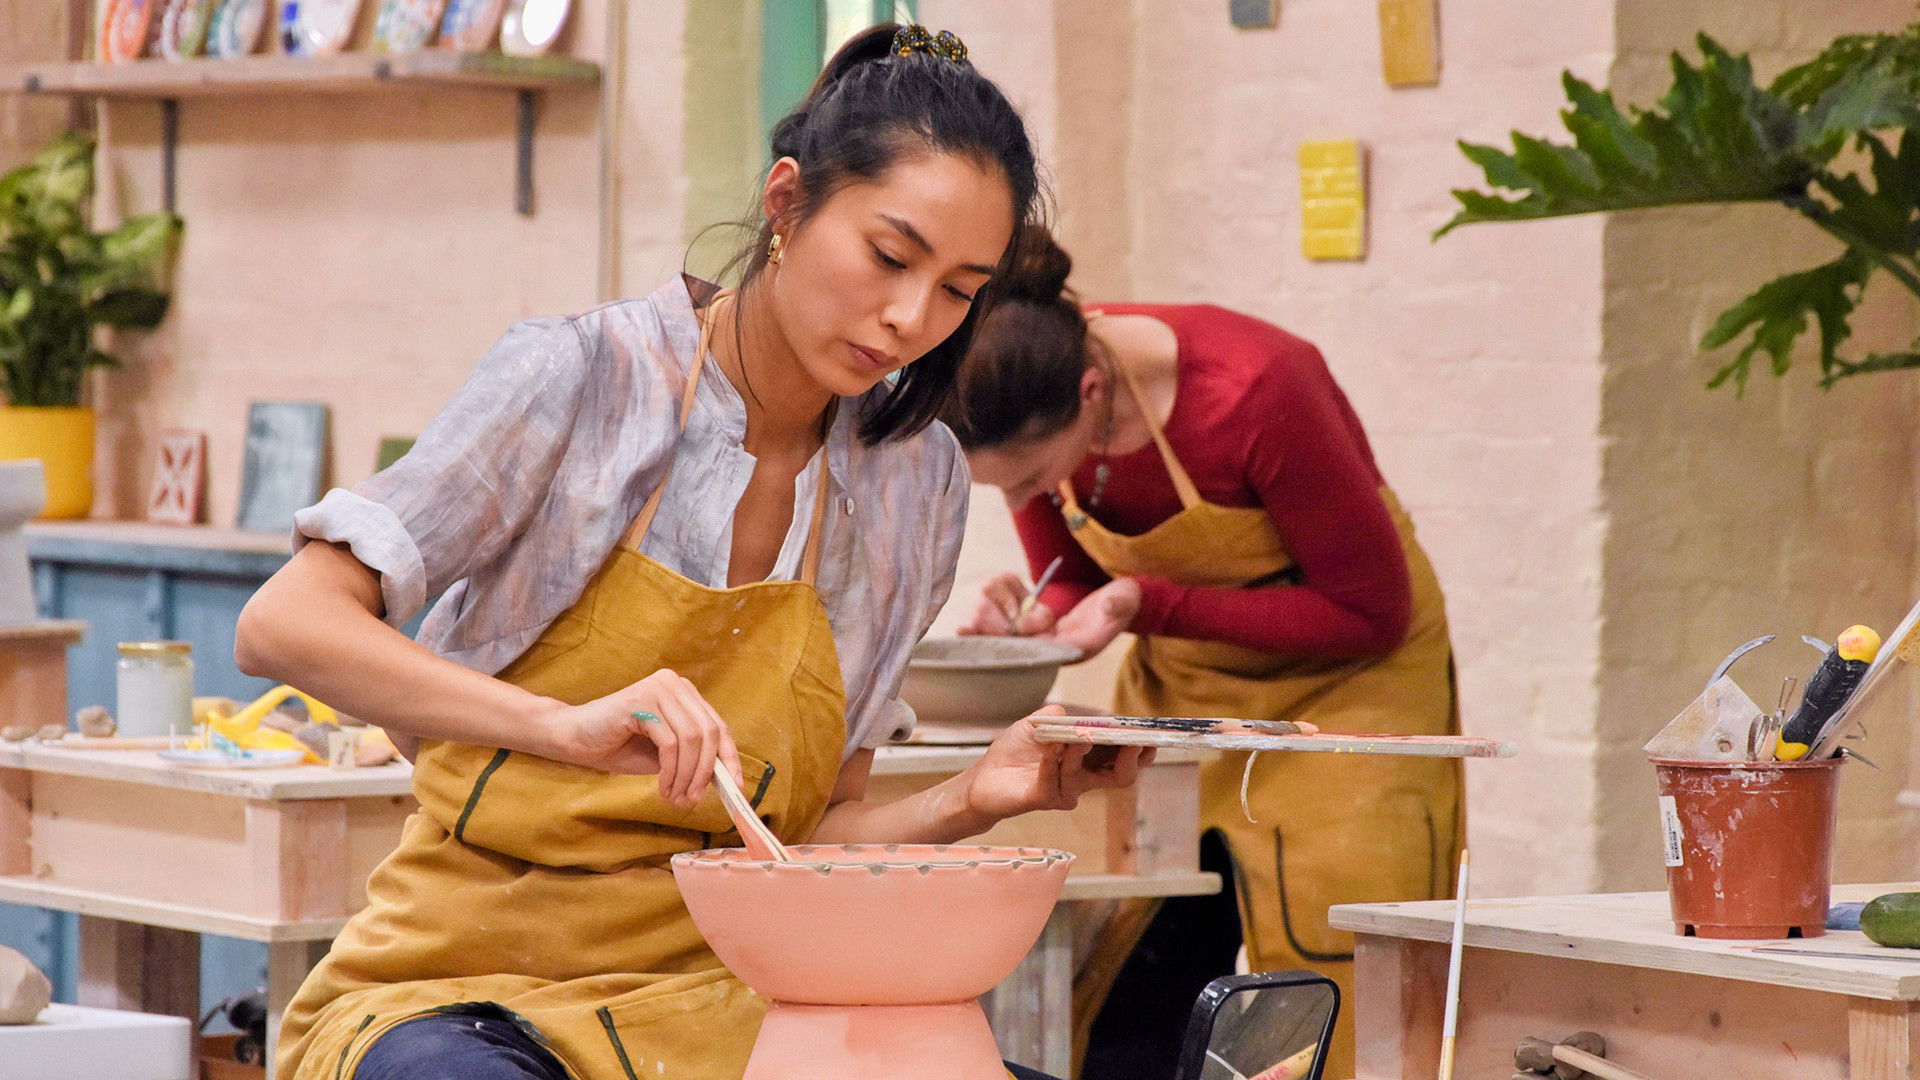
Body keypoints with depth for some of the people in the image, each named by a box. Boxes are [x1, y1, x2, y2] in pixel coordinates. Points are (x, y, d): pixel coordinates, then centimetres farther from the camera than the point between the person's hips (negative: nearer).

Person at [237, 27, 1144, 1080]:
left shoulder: (915, 482, 7)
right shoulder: (585, 377, -8)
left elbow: (812, 834, 13)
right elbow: (282, 627, -17)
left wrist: (973, 800, -8)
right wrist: (566, 725, -31)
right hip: (462, 992, -4)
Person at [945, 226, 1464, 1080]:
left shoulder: (1249, 393, -32)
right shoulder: (1031, 414, -16)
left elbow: (1371, 611, -21)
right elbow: (1080, 589, 3)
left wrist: (1146, 606, -29)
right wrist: (1030, 623, -22)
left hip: (1339, 674, -5)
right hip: (1177, 681, 5)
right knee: (1124, 997, -4)